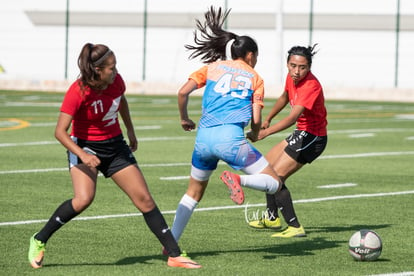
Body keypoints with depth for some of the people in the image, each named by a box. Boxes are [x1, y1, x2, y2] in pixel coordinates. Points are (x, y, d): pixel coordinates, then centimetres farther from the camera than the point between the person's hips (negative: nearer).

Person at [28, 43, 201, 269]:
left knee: (144, 199, 1)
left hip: (115, 146, 5)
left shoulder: (115, 81, -9)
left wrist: (130, 131, 21)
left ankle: (174, 255, 7)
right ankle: (39, 241, -10)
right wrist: (82, 155, -38)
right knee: (84, 199, -28)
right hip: (85, 147, -5)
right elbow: (60, 131, -26)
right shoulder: (78, 91, -24)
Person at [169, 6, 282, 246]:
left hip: (204, 137, 4)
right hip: (230, 137, -4)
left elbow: (183, 93, 4)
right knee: (274, 183, 1)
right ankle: (238, 179, -28)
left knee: (194, 191, 23)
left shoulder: (213, 67, 16)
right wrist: (255, 135, 28)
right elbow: (256, 120, 6)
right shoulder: (255, 78, 12)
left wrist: (184, 119, 21)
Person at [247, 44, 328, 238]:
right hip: (302, 134, 10)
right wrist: (268, 119, 30)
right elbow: (284, 98, 21)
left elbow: (293, 117, -40)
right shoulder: (291, 78, -2)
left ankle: (295, 227, -14)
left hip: (312, 138, -10)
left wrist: (266, 132, -50)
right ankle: (272, 218, 35)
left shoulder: (310, 86, -29)